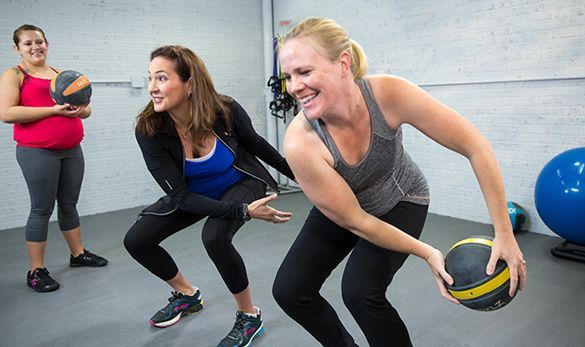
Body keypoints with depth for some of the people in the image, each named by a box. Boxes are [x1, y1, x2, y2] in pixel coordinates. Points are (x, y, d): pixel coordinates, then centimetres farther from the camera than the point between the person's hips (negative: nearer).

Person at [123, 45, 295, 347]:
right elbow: (180, 195, -25)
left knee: (214, 237, -31)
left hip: (242, 183, -3)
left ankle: (249, 317, -5)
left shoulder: (226, 111, -28)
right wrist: (243, 211, -35)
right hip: (193, 194, 3)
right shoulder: (148, 130, -27)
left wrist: (296, 173, 6)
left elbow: (255, 144, -6)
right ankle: (187, 295, 21)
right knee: (136, 241, -7)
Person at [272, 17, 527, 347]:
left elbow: (475, 146, -23)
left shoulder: (389, 94, -32)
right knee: (289, 291, -6)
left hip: (401, 200, -1)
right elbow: (354, 221, -23)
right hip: (341, 208, 2)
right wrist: (427, 253, -17)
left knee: (360, 290, -22)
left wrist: (504, 233, -23)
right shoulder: (300, 143, -33)